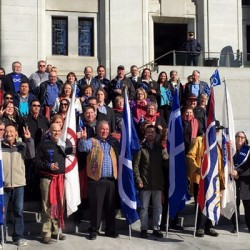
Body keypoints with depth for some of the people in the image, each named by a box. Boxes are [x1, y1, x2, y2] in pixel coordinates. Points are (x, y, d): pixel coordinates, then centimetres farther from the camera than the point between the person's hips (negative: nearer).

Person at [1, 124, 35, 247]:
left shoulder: (21, 146, 6)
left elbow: (31, 155, -8)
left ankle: (18, 237, 17)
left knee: (18, 211, 7)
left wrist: (29, 139, -16)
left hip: (18, 184, 1)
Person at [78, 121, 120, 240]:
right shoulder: (92, 141, 3)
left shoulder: (114, 142, 16)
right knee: (96, 206, 2)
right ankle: (94, 230, 13)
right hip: (96, 180, -3)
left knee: (111, 206, 10)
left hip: (111, 180, 3)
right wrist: (83, 139, -35)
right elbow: (83, 147, -16)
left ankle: (110, 230, 21)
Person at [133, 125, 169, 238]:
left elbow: (166, 163, 1)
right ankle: (144, 229, 15)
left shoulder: (160, 147, 6)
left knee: (158, 207, 9)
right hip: (145, 182, -2)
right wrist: (138, 180, -10)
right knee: (144, 207, 5)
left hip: (158, 182, 3)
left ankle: (156, 228, 20)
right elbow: (135, 165, -4)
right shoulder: (141, 147, -2)